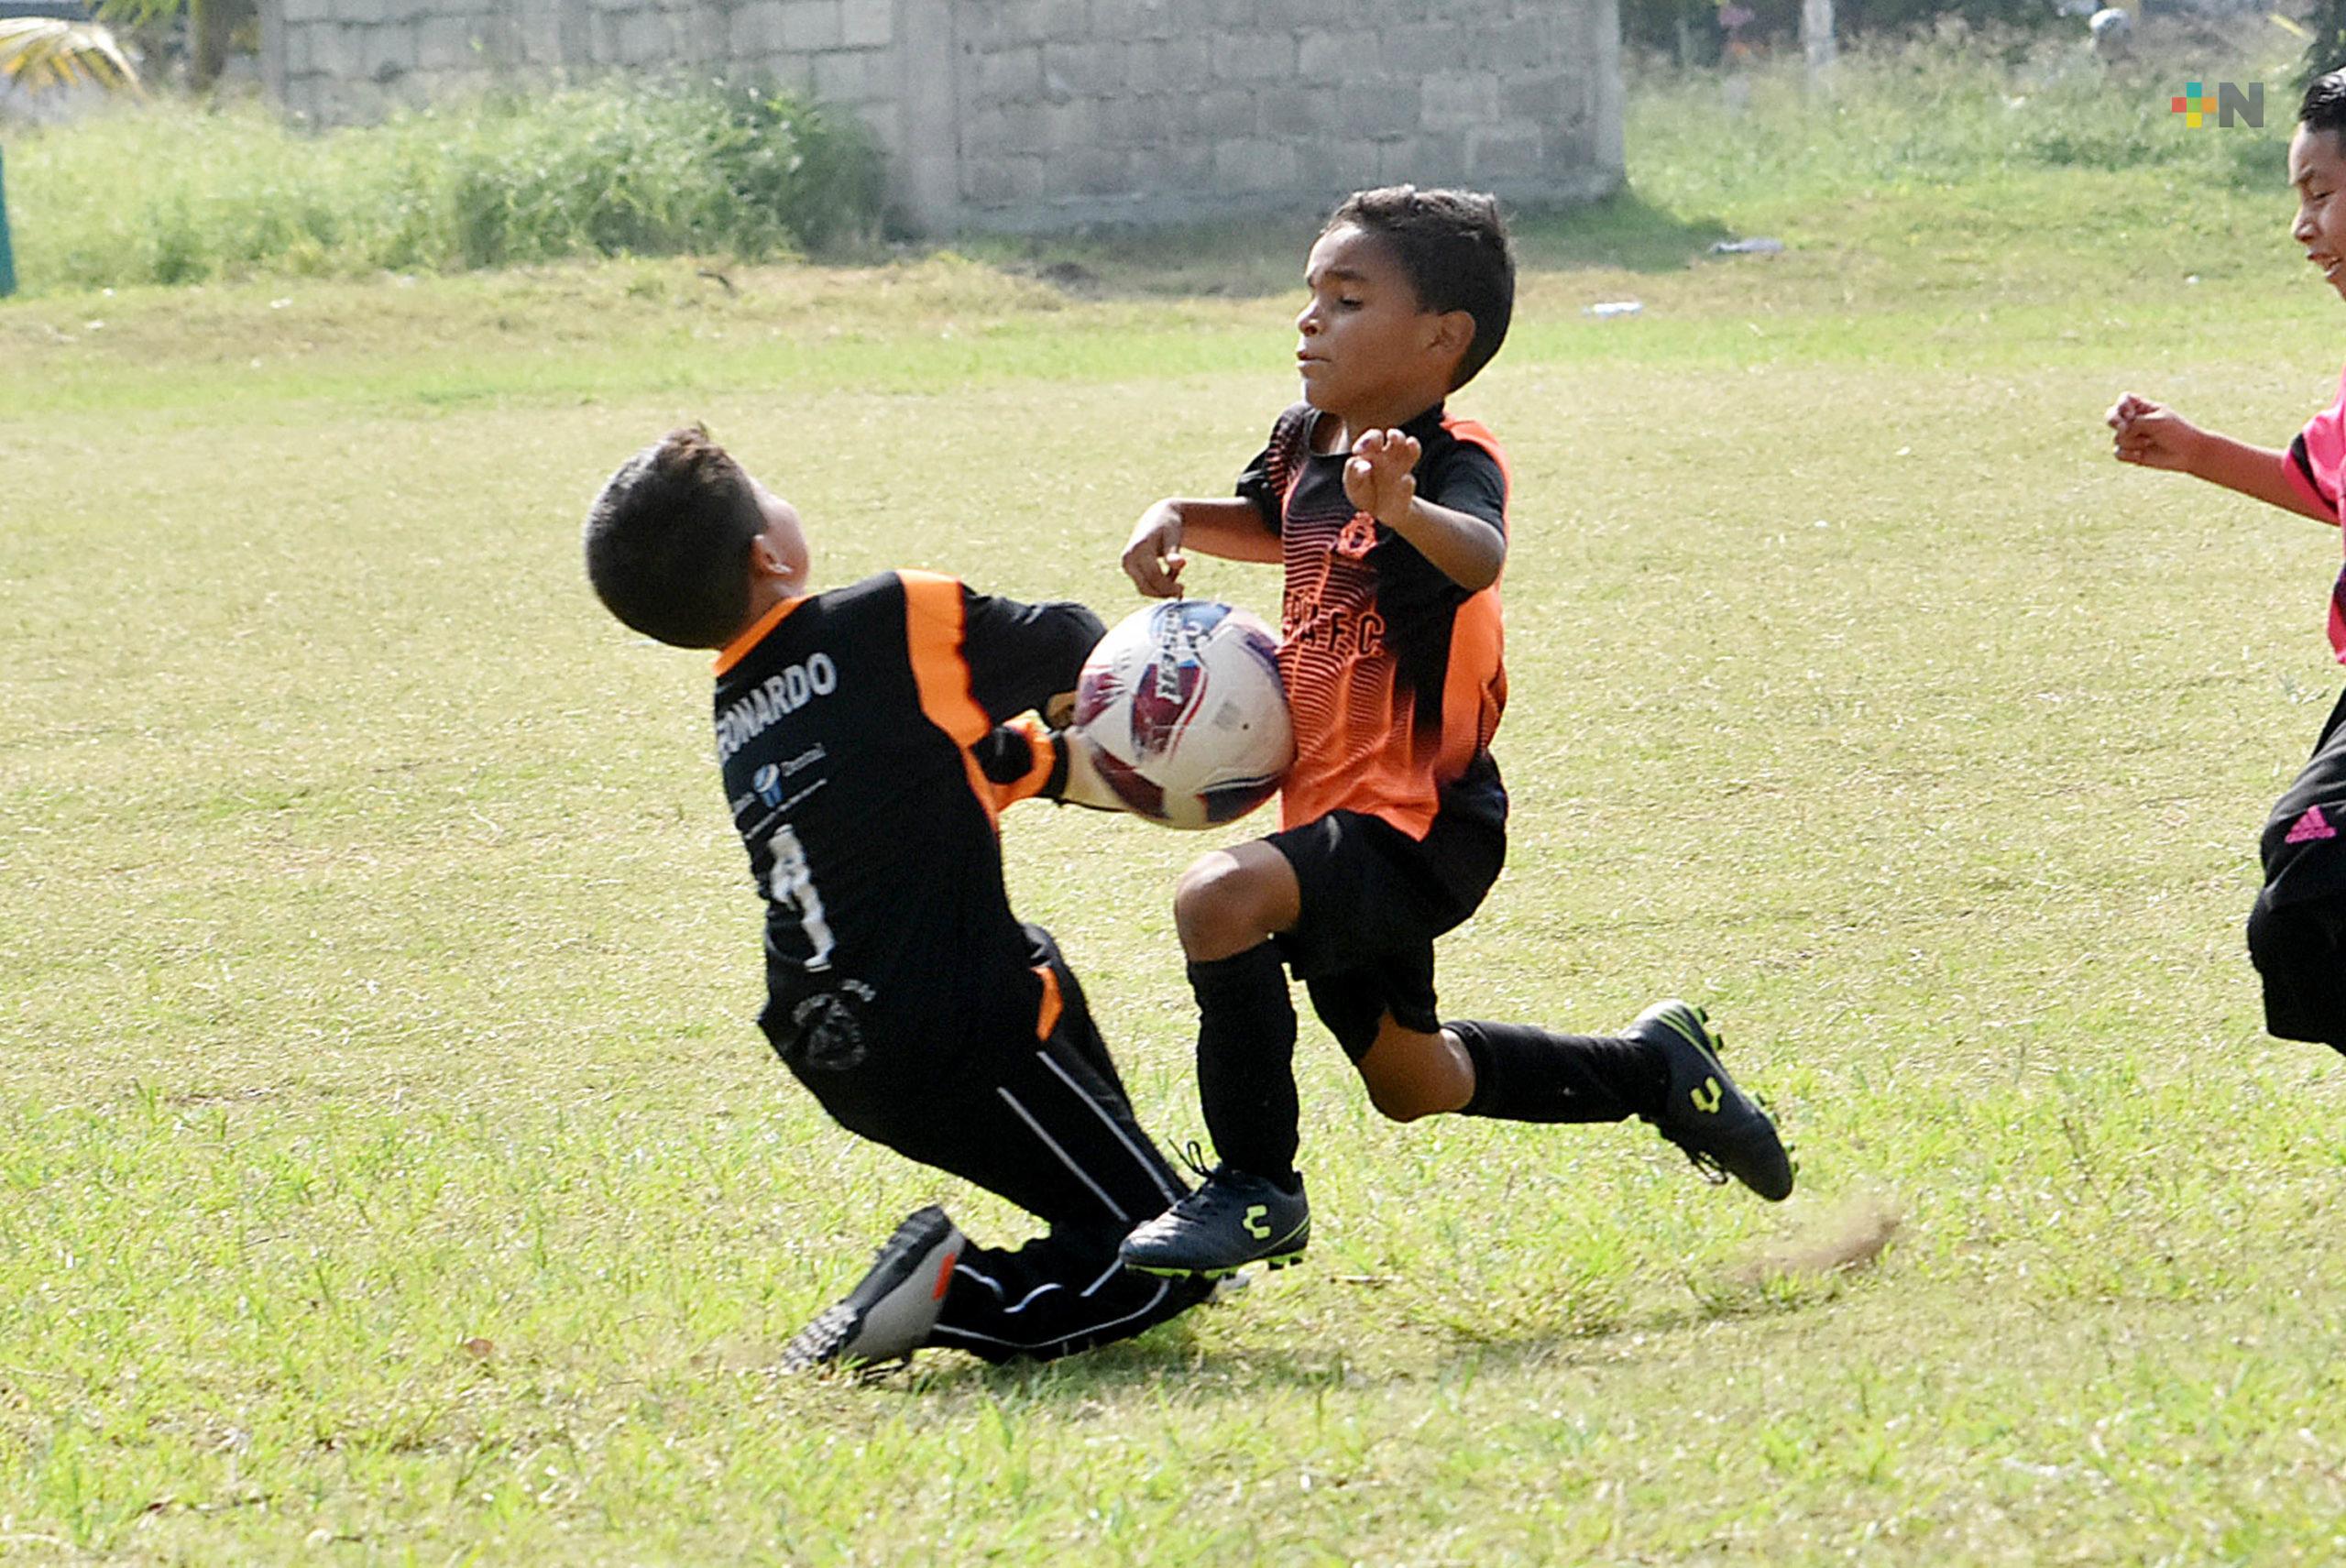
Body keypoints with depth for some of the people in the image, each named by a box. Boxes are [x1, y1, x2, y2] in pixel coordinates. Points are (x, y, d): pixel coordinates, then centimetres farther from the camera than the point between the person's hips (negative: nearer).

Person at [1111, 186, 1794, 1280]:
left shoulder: (1453, 461, -18)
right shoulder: (1305, 441, 6)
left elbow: (1478, 558, -41)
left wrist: (1404, 509, -63)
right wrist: (1177, 519, 9)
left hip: (1419, 829, -10)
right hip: (1346, 819, 10)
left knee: (1222, 897, -33)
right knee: (1409, 1082, 25)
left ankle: (1256, 1190, -22)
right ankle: (1656, 1067, 44)